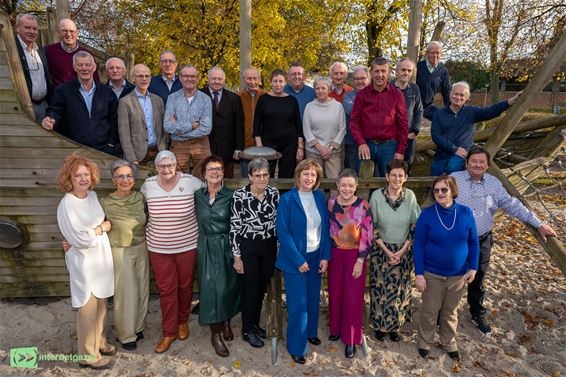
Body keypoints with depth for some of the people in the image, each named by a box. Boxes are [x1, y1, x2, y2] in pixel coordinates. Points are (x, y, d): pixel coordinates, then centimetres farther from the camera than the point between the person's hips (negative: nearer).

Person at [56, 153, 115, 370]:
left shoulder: (92, 195, 2)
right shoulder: (66, 205, -20)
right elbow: (80, 239, -22)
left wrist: (93, 231, -4)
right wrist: (102, 228, -9)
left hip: (101, 257, 7)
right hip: (84, 262, -7)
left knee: (101, 305, 19)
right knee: (88, 309, 7)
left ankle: (99, 342, 39)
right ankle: (88, 355, 24)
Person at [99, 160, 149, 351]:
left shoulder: (140, 197, -5)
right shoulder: (105, 202, -16)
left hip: (141, 249, 4)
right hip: (120, 252, -4)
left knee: (142, 289, 15)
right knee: (125, 292, 6)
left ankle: (138, 326, 38)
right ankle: (126, 334, 27)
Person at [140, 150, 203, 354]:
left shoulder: (190, 182, -12)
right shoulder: (148, 185, -4)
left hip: (187, 245, -1)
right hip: (159, 248, 1)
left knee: (185, 286, 15)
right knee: (166, 290, 7)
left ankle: (183, 321, 40)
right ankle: (169, 332, 24)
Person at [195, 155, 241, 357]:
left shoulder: (231, 195, -5)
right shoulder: (197, 195, 2)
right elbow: (195, 221, 11)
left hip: (227, 246, -1)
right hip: (206, 247, 1)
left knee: (228, 286, 8)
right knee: (211, 287, 0)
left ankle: (226, 321, 34)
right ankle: (216, 334, 14)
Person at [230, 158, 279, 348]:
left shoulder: (274, 193, -4)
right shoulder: (240, 195, -17)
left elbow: (278, 221, 6)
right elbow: (234, 227, -13)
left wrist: (279, 247, 8)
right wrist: (237, 257, -11)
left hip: (269, 247, 4)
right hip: (248, 248, -4)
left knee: (262, 289, 17)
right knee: (251, 290, 6)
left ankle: (255, 324, 38)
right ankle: (247, 331, 27)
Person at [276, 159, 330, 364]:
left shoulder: (320, 196, 0)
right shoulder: (287, 199, -13)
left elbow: (325, 228, 4)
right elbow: (283, 232, -15)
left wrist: (325, 256, -2)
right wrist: (298, 260, -16)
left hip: (316, 256, 5)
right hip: (295, 258, -4)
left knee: (313, 298, 19)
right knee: (298, 303, 4)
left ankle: (311, 332, 42)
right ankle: (296, 347, 21)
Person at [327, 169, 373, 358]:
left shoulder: (362, 206, -13)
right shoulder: (330, 203, -4)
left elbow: (368, 236, -11)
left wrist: (360, 260, -12)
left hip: (354, 255, -3)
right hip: (335, 254, 3)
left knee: (353, 297, 4)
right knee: (335, 293, 14)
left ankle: (351, 339, 20)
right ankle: (336, 328, 37)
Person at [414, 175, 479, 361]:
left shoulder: (466, 213, -7)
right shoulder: (427, 214, -14)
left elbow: (473, 243, 3)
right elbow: (418, 245, -11)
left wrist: (473, 268, -2)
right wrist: (419, 274, -14)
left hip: (458, 274, 2)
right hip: (432, 274, -2)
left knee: (451, 311, 19)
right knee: (430, 310, 12)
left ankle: (449, 342, 41)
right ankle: (425, 342, 33)